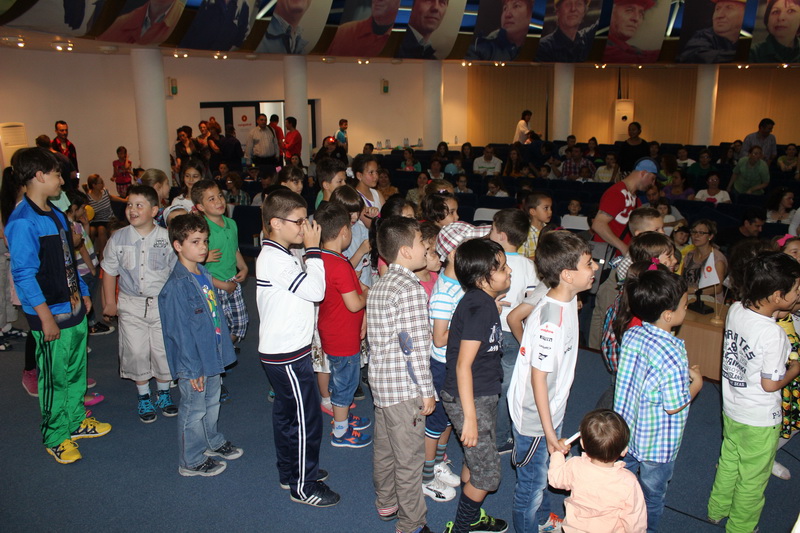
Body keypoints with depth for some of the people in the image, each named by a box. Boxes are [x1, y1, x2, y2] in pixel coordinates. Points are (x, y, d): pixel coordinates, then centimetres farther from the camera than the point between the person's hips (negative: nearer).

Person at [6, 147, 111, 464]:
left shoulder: (56, 215, 9)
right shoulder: (22, 222, -18)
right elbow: (23, 274, -20)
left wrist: (83, 293, 19)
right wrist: (46, 317, -21)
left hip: (74, 307, 8)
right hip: (51, 314, -8)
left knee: (76, 370, 19)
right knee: (55, 378, 5)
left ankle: (76, 421, 36)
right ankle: (55, 437, 22)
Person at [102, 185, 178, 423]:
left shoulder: (166, 238, -5)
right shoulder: (118, 239, -1)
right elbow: (109, 271, 9)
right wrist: (110, 302, 9)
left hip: (163, 303, -1)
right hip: (131, 304, 1)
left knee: (163, 350, 5)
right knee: (136, 351, 5)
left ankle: (164, 392, 28)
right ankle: (143, 396, 25)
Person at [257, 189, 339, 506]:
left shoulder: (277, 255, 10)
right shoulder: (275, 259, -22)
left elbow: (306, 291, 13)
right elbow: (315, 290, -25)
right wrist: (313, 248, -19)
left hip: (282, 352, 11)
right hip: (288, 356, -11)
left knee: (286, 414, 21)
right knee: (307, 420, 1)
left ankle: (290, 473, 37)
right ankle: (303, 486, 15)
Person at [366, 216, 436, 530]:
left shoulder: (378, 287, 8)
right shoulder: (411, 289, -20)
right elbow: (415, 347, -22)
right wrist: (427, 392, -13)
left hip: (381, 382, 9)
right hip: (404, 388, -9)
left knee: (383, 447, 22)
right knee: (409, 457, 5)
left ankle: (386, 504, 40)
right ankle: (411, 524, 19)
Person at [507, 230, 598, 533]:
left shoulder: (568, 299, -6)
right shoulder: (551, 322, -32)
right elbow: (538, 377, -26)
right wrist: (549, 433, -20)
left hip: (552, 409, 9)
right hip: (534, 417, -9)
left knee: (544, 473, 30)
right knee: (532, 482, 13)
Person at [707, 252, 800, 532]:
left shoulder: (735, 310, -10)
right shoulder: (773, 334, -30)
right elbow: (770, 383, -22)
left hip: (731, 408, 7)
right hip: (759, 420, -7)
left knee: (728, 463, 28)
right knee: (753, 479, 16)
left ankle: (717, 510, 47)